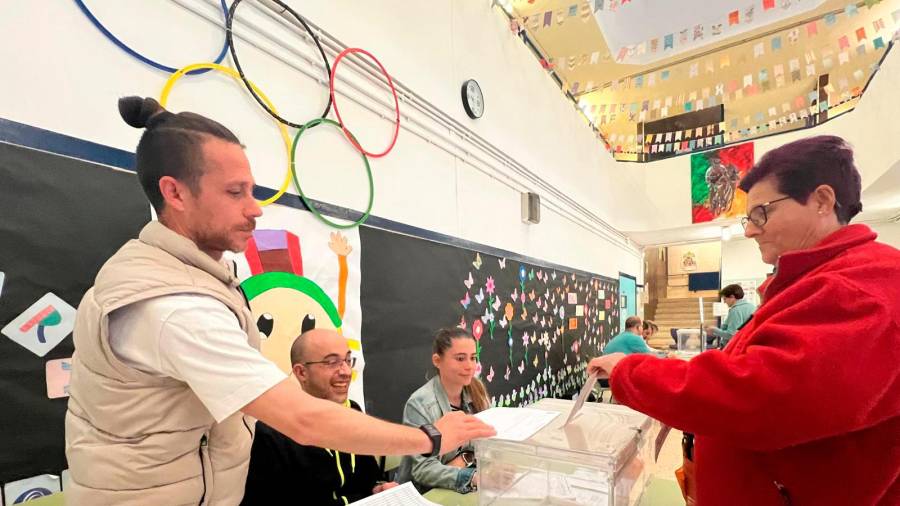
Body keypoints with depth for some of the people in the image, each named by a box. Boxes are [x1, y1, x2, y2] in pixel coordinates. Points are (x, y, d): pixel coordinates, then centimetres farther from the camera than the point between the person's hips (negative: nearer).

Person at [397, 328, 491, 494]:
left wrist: (466, 458, -17)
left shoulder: (476, 390, -4)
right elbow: (423, 469, -22)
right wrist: (474, 477, -34)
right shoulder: (419, 404, -20)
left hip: (468, 489, 6)